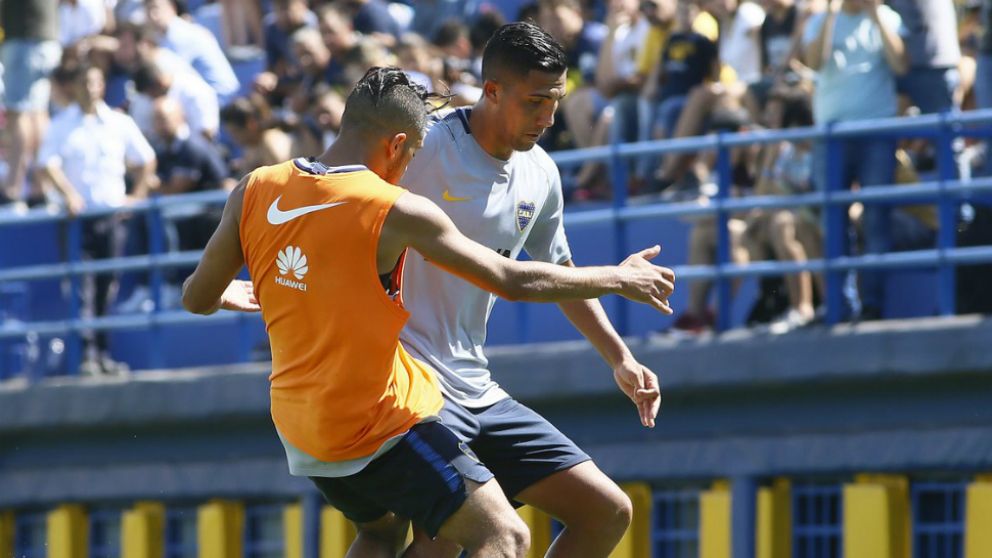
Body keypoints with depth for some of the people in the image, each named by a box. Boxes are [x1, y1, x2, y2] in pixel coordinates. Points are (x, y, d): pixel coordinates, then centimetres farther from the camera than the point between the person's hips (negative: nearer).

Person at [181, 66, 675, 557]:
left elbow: (198, 297, 8)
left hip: (296, 422, 7)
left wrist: (230, 296, 32)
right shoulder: (395, 211, -14)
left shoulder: (255, 191, 0)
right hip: (379, 424, -7)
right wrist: (618, 279, 3)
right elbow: (511, 280, -9)